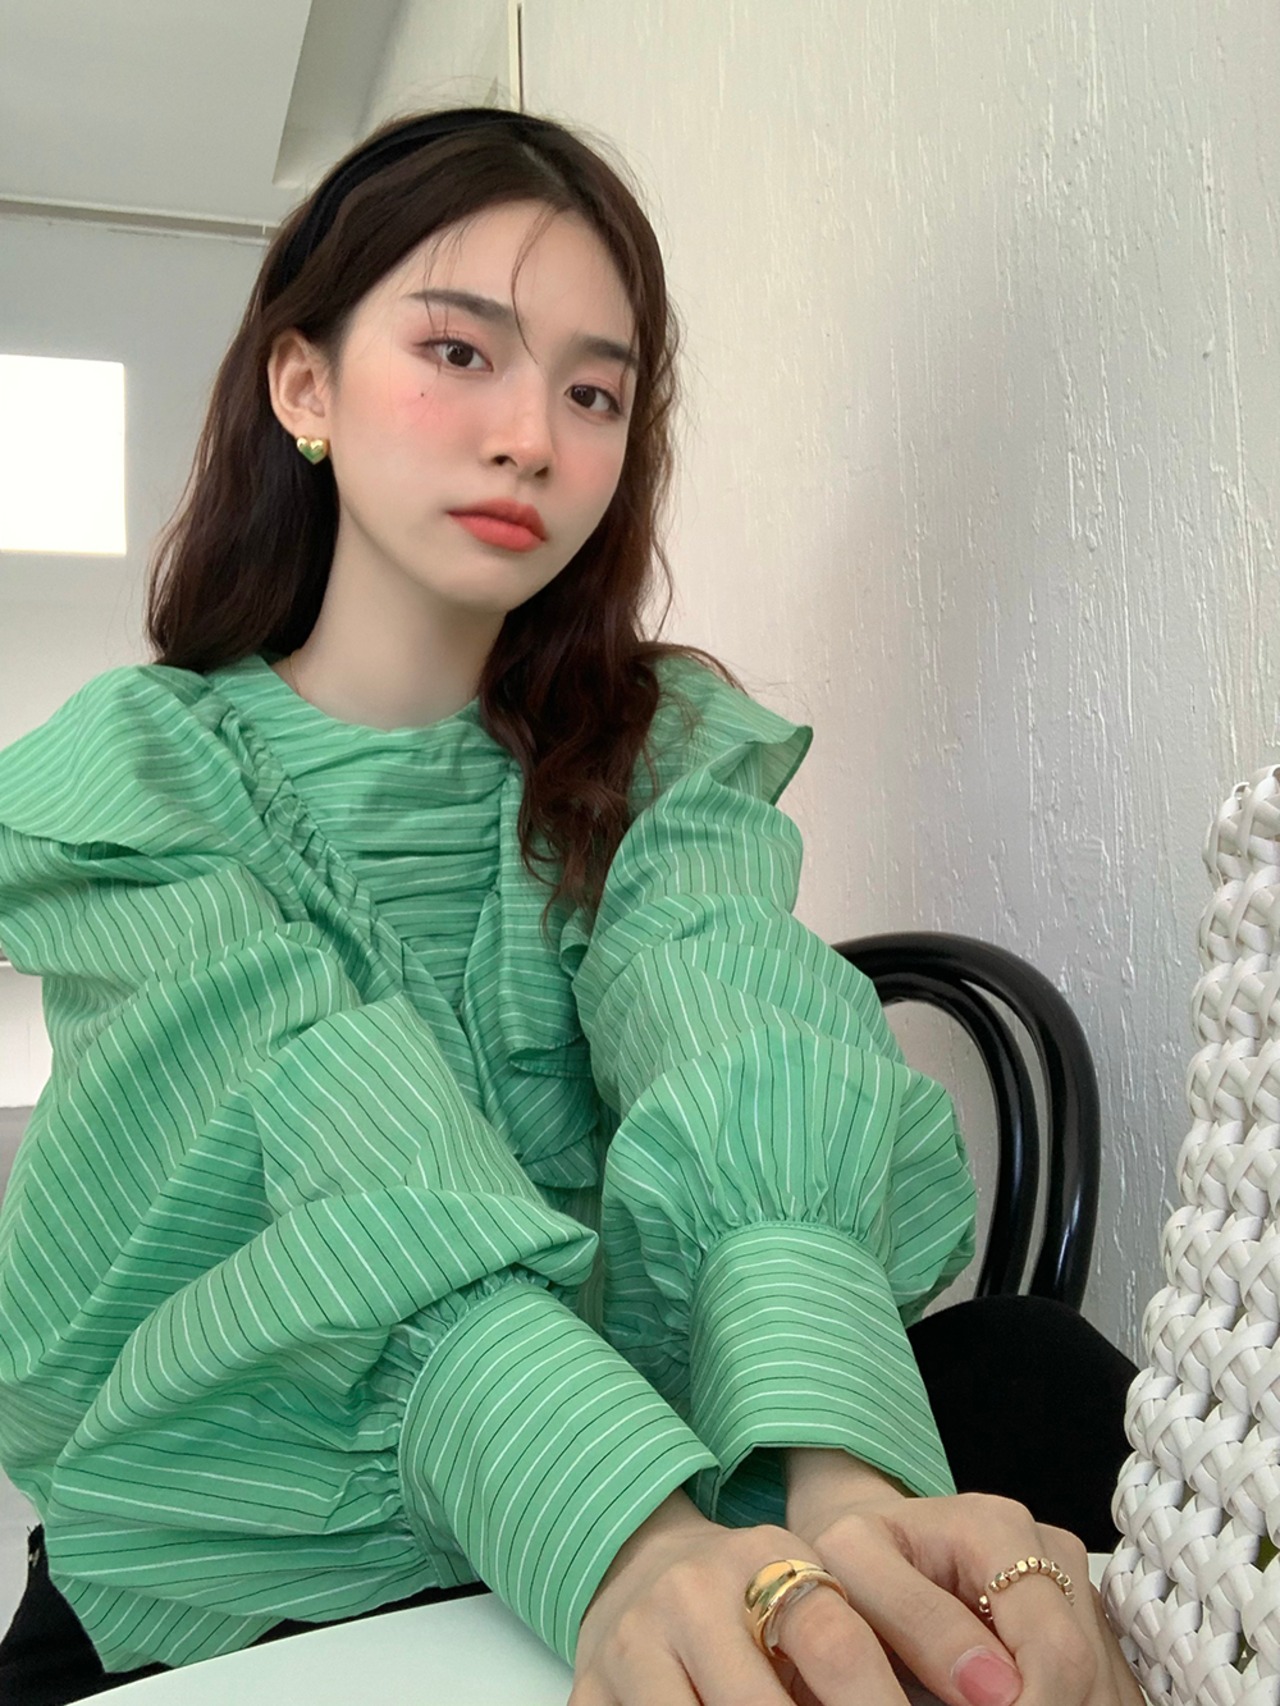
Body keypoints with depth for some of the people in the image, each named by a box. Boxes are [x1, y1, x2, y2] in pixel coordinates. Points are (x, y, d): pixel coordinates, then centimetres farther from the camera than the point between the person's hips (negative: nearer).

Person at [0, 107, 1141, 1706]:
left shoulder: (673, 750, 0)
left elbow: (753, 1076, -18)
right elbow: (371, 1181, -21)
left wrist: (840, 1477, -35)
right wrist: (629, 1543, -35)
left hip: (661, 1519, 2)